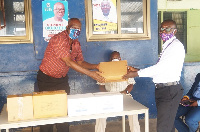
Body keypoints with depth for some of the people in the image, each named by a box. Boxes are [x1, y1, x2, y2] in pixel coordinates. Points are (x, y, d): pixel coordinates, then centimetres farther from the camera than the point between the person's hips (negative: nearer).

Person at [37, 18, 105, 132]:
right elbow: (69, 62, -32)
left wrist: (95, 66, -13)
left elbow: (80, 62, 5)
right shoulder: (59, 39, -26)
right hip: (46, 79, -6)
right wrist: (90, 73, -34)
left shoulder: (76, 43, 0)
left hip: (62, 79, 7)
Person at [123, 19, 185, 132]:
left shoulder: (176, 46, -12)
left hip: (170, 90, -10)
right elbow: (159, 70, 17)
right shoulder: (167, 46, 18)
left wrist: (136, 74, -14)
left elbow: (160, 68, -19)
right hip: (163, 89, 10)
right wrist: (137, 70, 8)